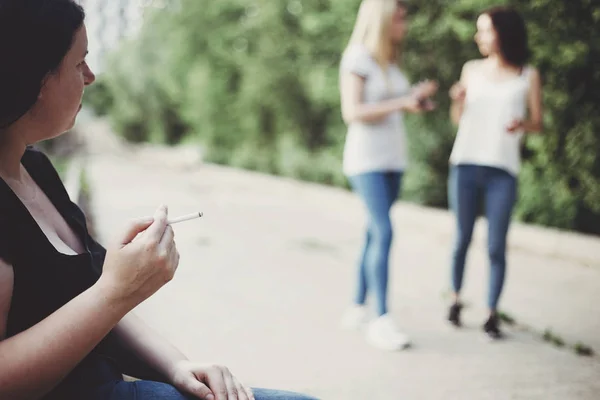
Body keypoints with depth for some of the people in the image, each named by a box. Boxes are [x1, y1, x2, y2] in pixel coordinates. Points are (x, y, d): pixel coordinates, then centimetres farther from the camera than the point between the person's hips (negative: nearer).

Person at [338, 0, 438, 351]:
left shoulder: (389, 60, 14)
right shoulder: (357, 58, -8)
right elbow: (352, 112, -16)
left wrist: (416, 98, 5)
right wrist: (401, 103, -19)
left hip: (393, 159, 8)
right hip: (367, 159, -8)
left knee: (375, 234, 8)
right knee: (384, 232, -16)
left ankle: (358, 309, 17)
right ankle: (381, 321, -17)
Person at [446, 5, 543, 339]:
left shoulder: (528, 75, 3)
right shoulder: (472, 69, 9)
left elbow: (538, 123, 7)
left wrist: (523, 124, -15)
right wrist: (457, 101, -6)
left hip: (503, 170, -2)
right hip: (465, 164, 2)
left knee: (497, 246, -5)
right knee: (463, 239, 7)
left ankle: (493, 314, 3)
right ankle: (456, 299, 24)